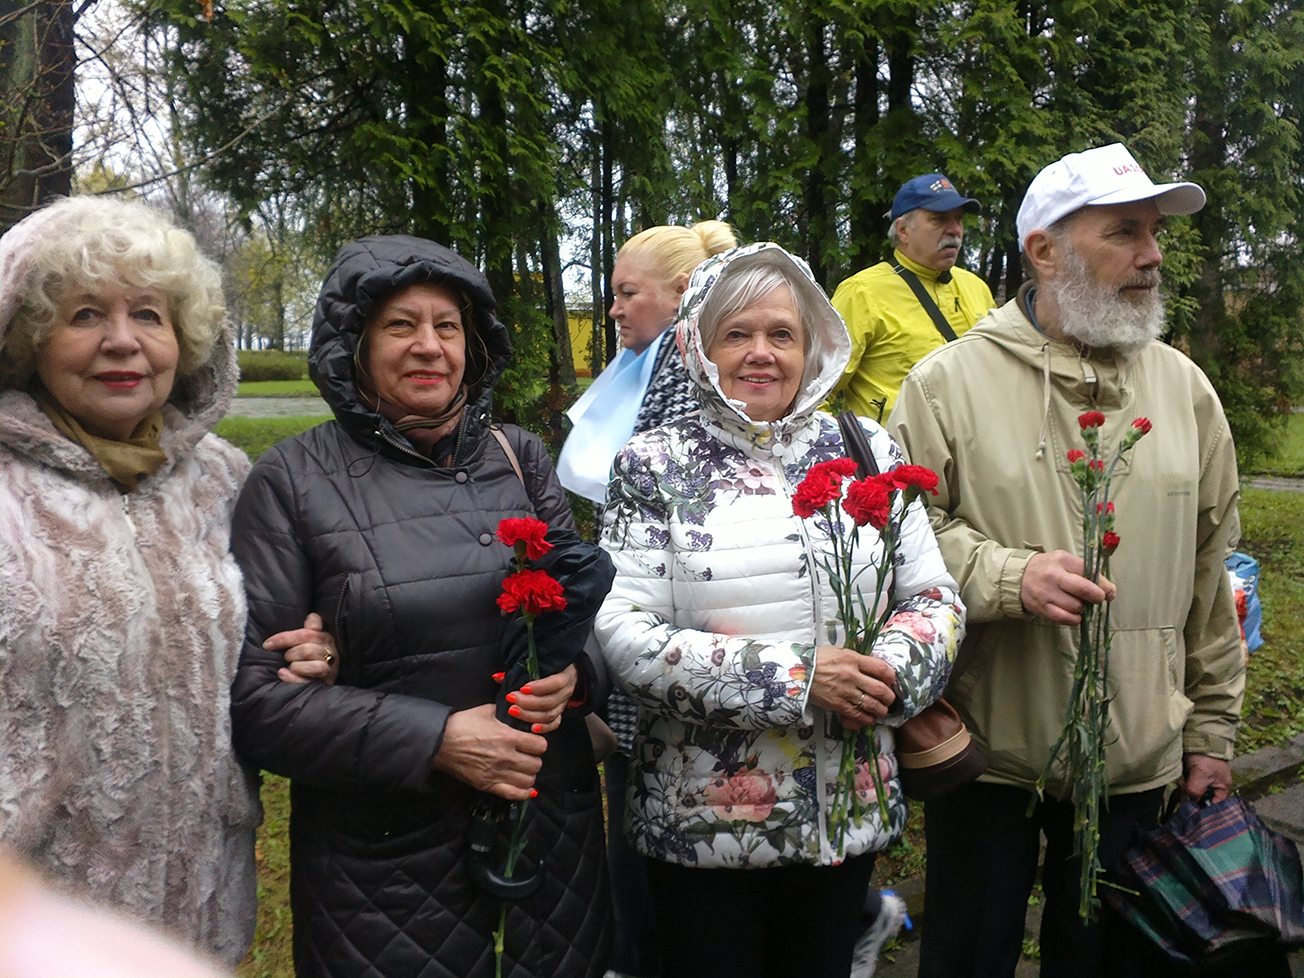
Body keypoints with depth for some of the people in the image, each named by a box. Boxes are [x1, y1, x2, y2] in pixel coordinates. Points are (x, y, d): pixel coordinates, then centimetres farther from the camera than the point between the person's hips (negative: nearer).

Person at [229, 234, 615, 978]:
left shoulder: (520, 457, 4)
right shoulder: (293, 482, -6)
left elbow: (589, 603, 12)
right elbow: (253, 694, -10)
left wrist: (576, 673, -11)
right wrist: (434, 738, -18)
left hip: (551, 817, 4)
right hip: (384, 844, -3)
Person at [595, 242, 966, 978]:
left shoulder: (868, 452, 3)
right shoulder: (654, 466, -5)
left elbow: (936, 598, 6)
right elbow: (622, 633, -14)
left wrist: (893, 671, -15)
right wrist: (795, 677, -20)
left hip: (848, 808, 3)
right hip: (702, 819, -2)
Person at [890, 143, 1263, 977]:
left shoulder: (1184, 387, 6)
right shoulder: (949, 382, -6)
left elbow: (1212, 571, 10)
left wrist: (1211, 731, 11)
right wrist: (1011, 577, -23)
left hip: (1138, 759, 3)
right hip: (986, 752, -3)